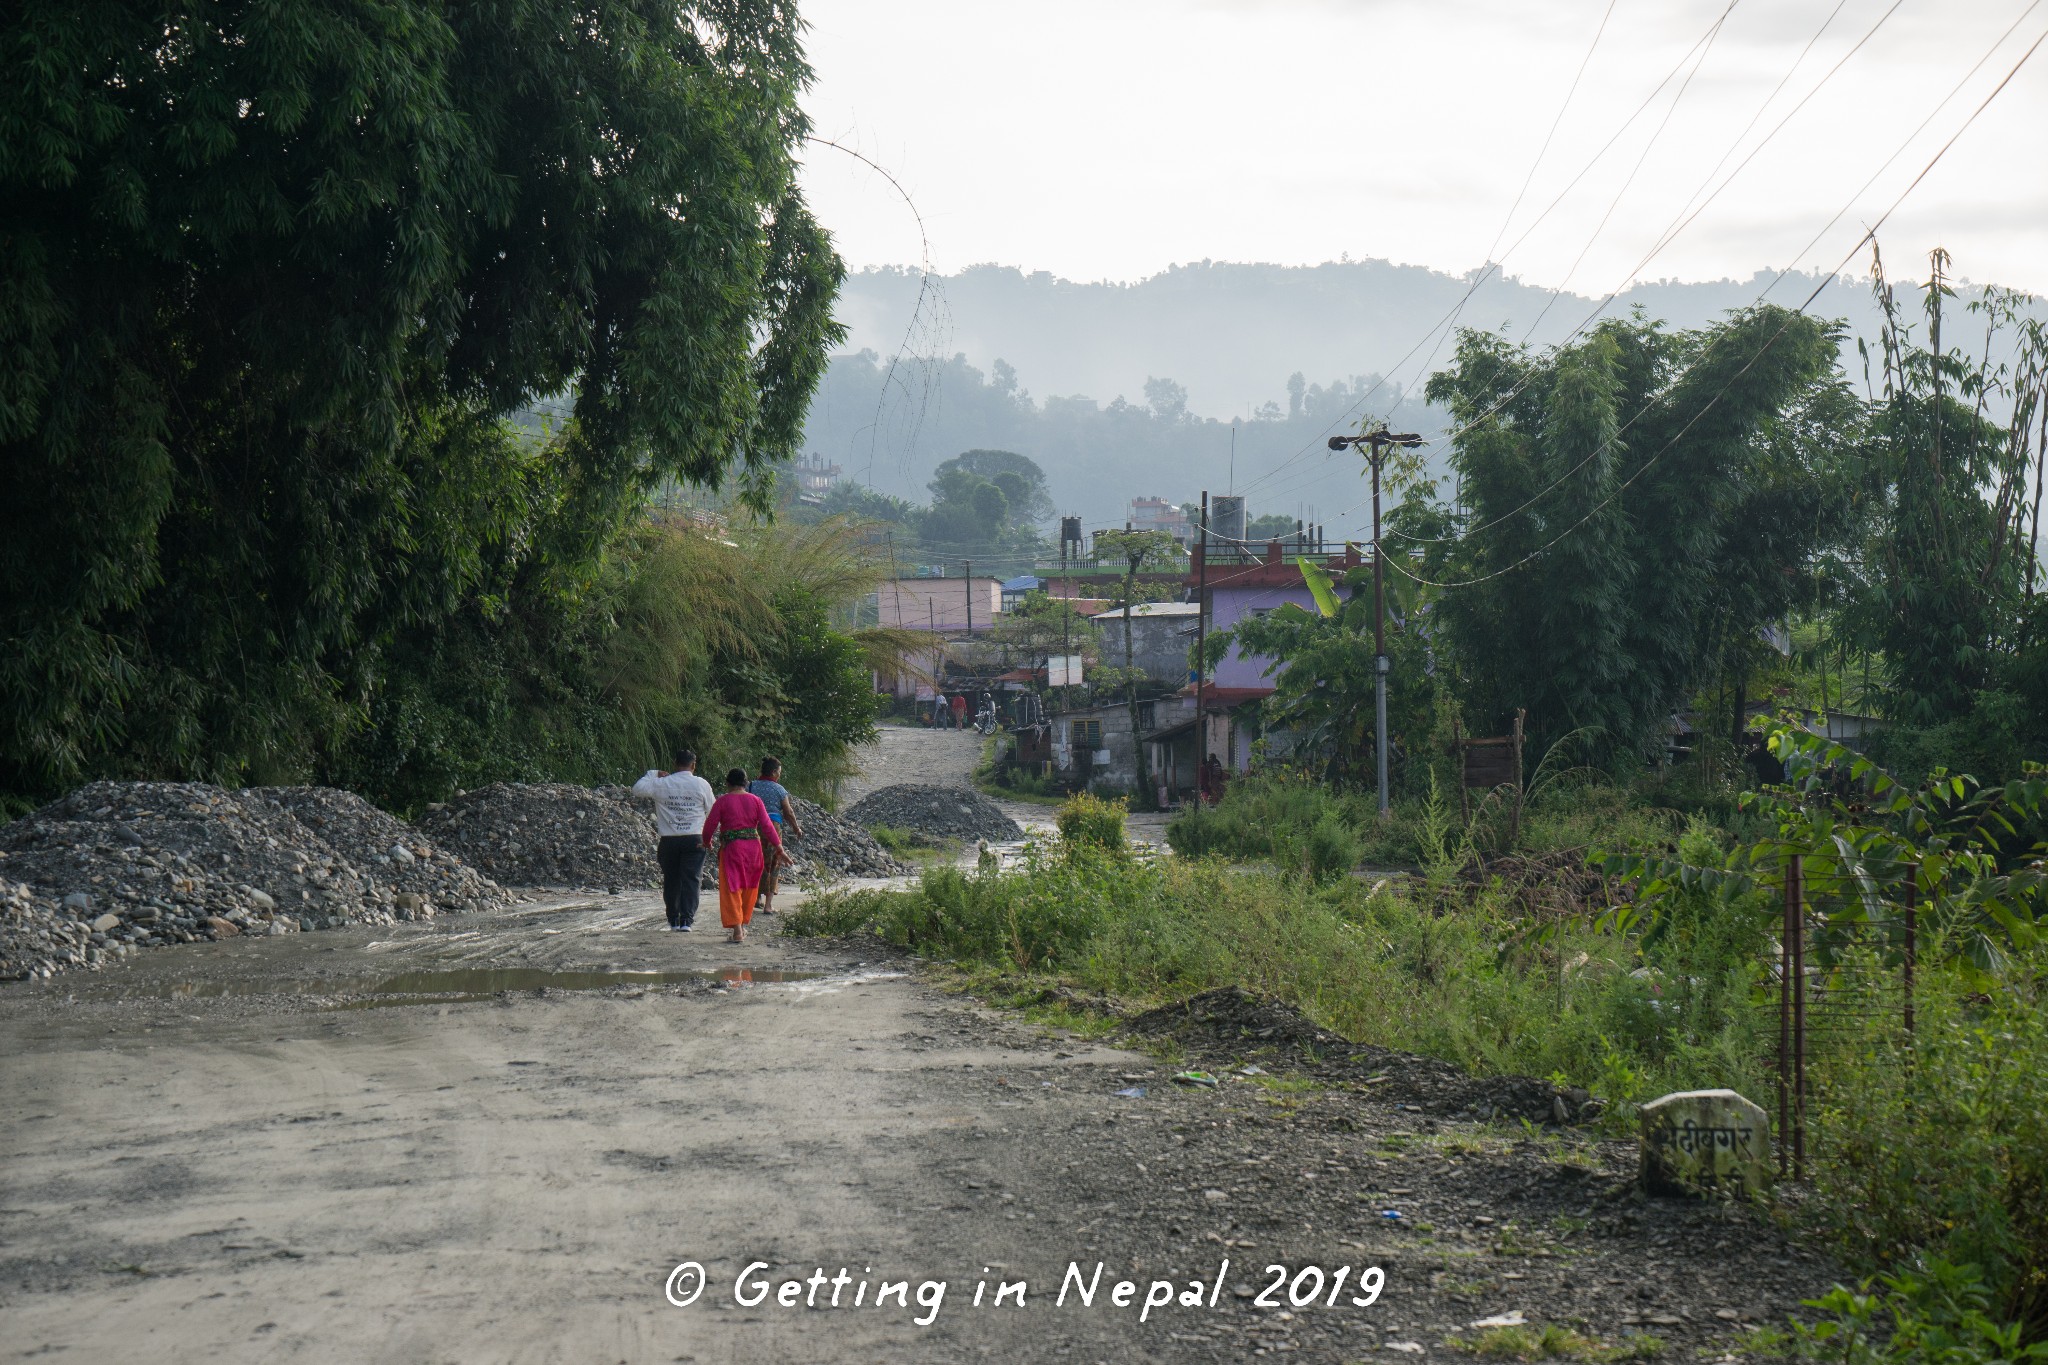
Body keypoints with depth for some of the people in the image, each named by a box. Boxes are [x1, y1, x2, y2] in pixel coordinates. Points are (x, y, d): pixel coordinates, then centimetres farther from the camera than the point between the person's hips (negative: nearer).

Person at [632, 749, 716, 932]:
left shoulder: (661, 783, -2)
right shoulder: (701, 784, -2)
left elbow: (637, 789, 2)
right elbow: (712, 812, 5)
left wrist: (653, 773, 10)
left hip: (669, 840, 1)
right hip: (694, 839, -1)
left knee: (671, 881, 13)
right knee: (690, 880, -1)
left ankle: (673, 922, 16)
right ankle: (686, 921, -11)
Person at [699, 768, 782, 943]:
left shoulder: (722, 802, -5)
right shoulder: (755, 800, 3)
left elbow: (710, 824, -2)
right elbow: (766, 824, -1)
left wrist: (707, 841, 16)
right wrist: (777, 844, 4)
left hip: (731, 848, -3)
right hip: (753, 846, 3)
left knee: (732, 889, 0)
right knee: (749, 888, 18)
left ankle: (737, 932, -9)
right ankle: (743, 925, 28)